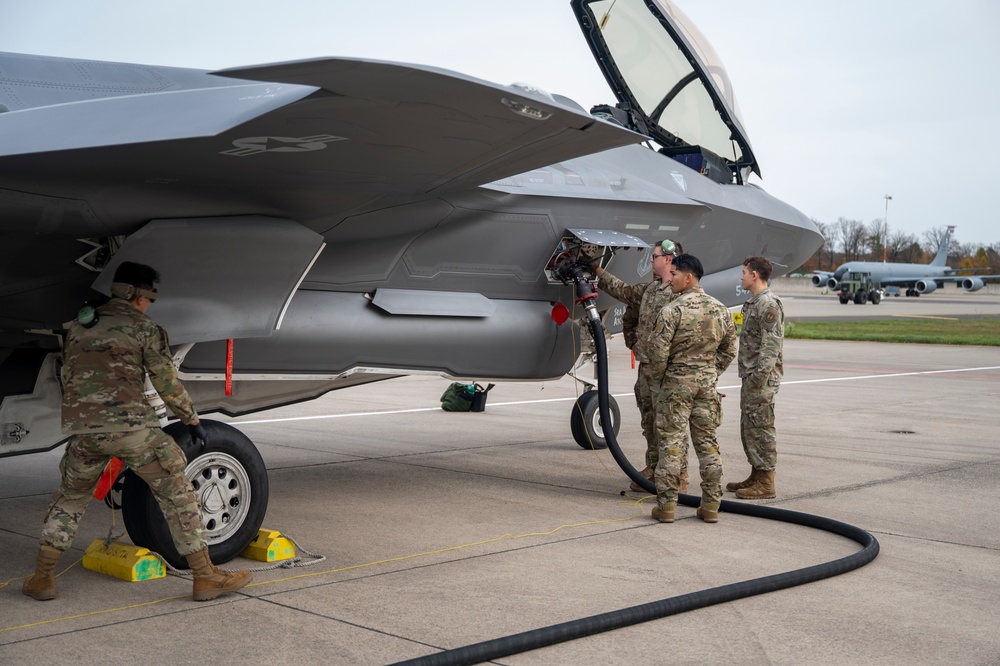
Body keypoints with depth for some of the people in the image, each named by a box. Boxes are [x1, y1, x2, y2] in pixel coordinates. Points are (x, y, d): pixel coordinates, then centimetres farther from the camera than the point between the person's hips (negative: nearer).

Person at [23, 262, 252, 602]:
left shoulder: (77, 328, 18)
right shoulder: (144, 328, 2)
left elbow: (67, 379, 23)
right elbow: (167, 384, 3)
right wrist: (193, 420, 15)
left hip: (82, 430, 5)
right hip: (129, 427, -5)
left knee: (70, 498, 25)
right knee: (176, 494, 5)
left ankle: (42, 578, 22)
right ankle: (205, 577, 5)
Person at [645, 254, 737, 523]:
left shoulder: (672, 310, -14)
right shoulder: (720, 310, 4)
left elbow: (658, 350, -15)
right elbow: (729, 351, 10)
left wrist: (658, 374, 3)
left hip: (677, 382, -5)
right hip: (707, 383, 5)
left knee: (671, 443, 1)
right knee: (708, 443, 10)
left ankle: (666, 506, 4)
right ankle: (711, 505, 13)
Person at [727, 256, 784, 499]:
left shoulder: (769, 304, -15)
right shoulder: (754, 303, 17)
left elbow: (771, 345, -21)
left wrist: (759, 375, -23)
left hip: (762, 378, -10)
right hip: (750, 377, 10)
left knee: (761, 428, -6)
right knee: (748, 427, 15)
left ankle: (766, 483, -1)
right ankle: (756, 476, 24)